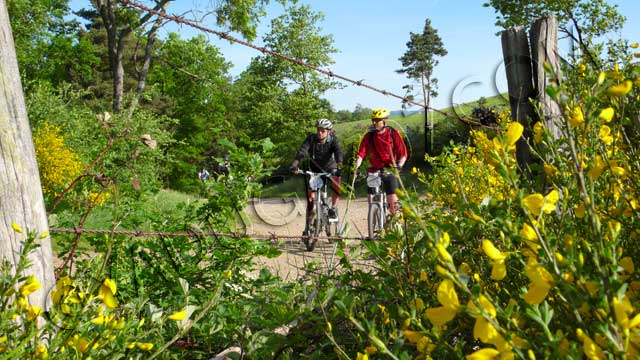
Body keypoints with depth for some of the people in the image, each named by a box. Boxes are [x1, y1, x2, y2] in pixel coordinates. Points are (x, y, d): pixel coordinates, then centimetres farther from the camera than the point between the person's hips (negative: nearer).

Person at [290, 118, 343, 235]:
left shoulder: (333, 139, -20)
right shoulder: (311, 138, -20)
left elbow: (338, 152, -36)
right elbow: (302, 151, -34)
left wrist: (339, 165, -57)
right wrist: (294, 165, -51)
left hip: (330, 168, -1)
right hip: (315, 169, 1)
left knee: (336, 182, -32)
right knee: (310, 195, -5)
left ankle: (334, 208, -18)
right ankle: (308, 224, 9)